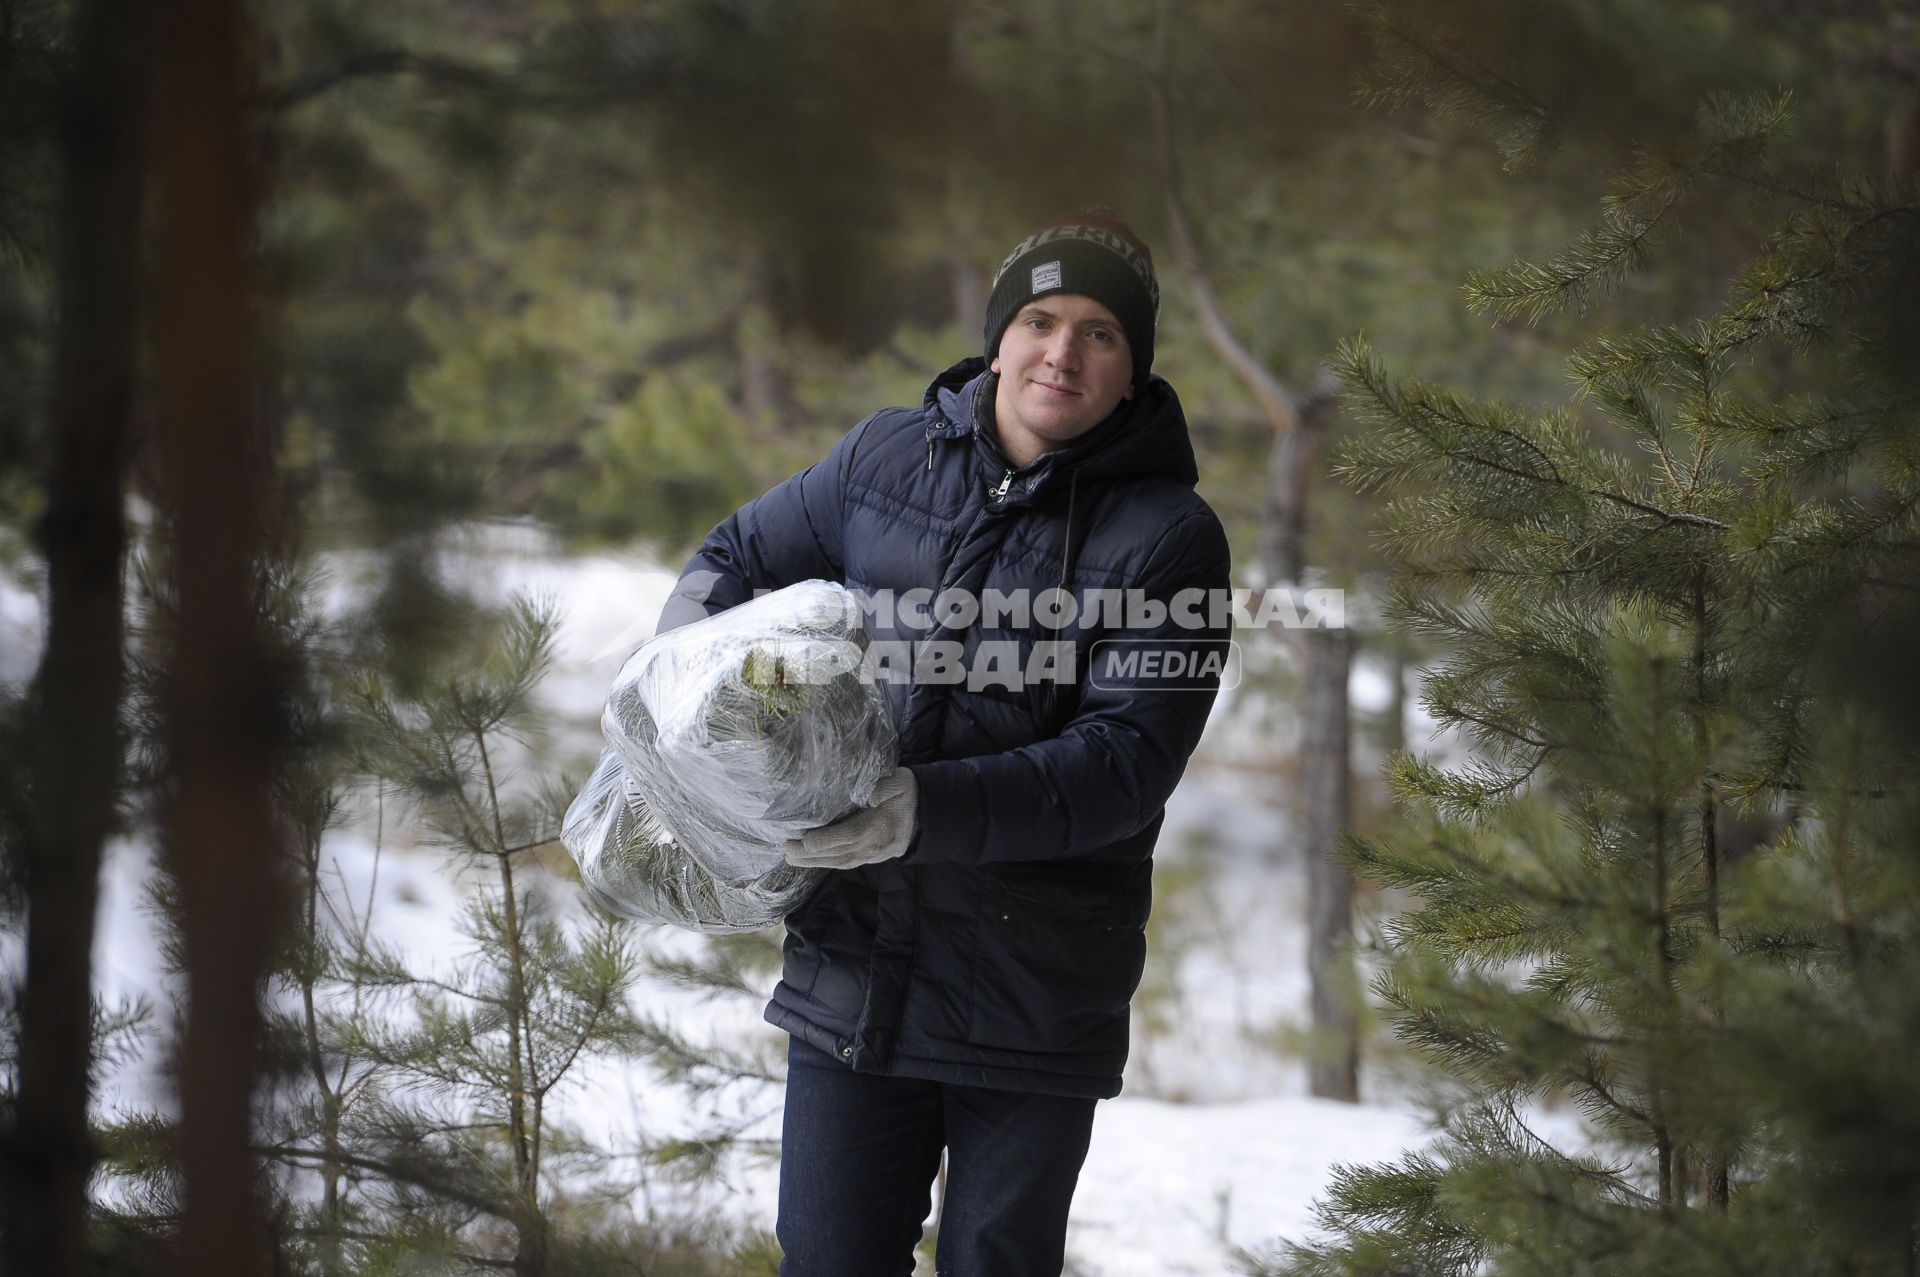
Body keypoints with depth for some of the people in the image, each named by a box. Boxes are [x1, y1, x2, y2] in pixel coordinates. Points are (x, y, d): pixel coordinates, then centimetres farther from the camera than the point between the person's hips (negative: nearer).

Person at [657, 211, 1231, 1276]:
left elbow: (1128, 760, -16)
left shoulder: (1167, 537, -7)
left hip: (1035, 1014, -3)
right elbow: (736, 557, 21)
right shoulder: (887, 458, 6)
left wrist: (932, 809, -26)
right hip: (853, 971, 3)